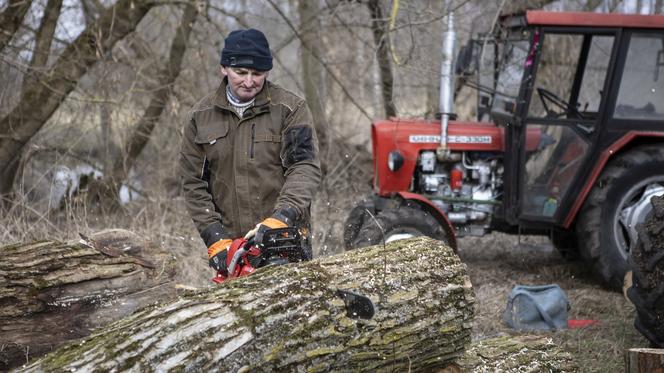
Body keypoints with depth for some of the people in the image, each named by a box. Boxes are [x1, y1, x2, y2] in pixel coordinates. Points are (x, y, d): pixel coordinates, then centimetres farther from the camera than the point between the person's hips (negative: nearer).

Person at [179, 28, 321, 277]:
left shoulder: (291, 109, 0)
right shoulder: (202, 116, 9)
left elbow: (305, 169, -10)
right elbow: (193, 182, 8)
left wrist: (281, 218, -26)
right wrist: (214, 237, -4)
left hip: (286, 239, -2)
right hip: (231, 245, 2)